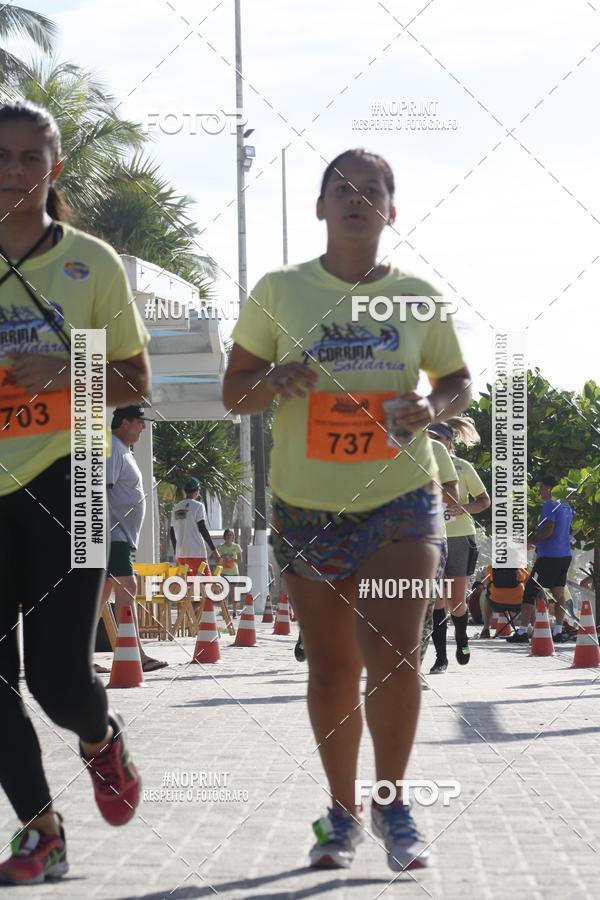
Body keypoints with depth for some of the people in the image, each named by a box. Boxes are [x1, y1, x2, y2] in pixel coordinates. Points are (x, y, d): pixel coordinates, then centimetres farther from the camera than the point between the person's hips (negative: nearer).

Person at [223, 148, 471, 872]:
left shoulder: (419, 297, 2)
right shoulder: (280, 292, 0)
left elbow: (458, 382, 15)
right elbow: (234, 391, 3)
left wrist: (433, 407, -8)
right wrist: (276, 379, -19)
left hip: (400, 498, 0)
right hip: (307, 506, 1)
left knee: (393, 654, -15)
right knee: (331, 666, 7)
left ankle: (391, 802, 3)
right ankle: (342, 811, 24)